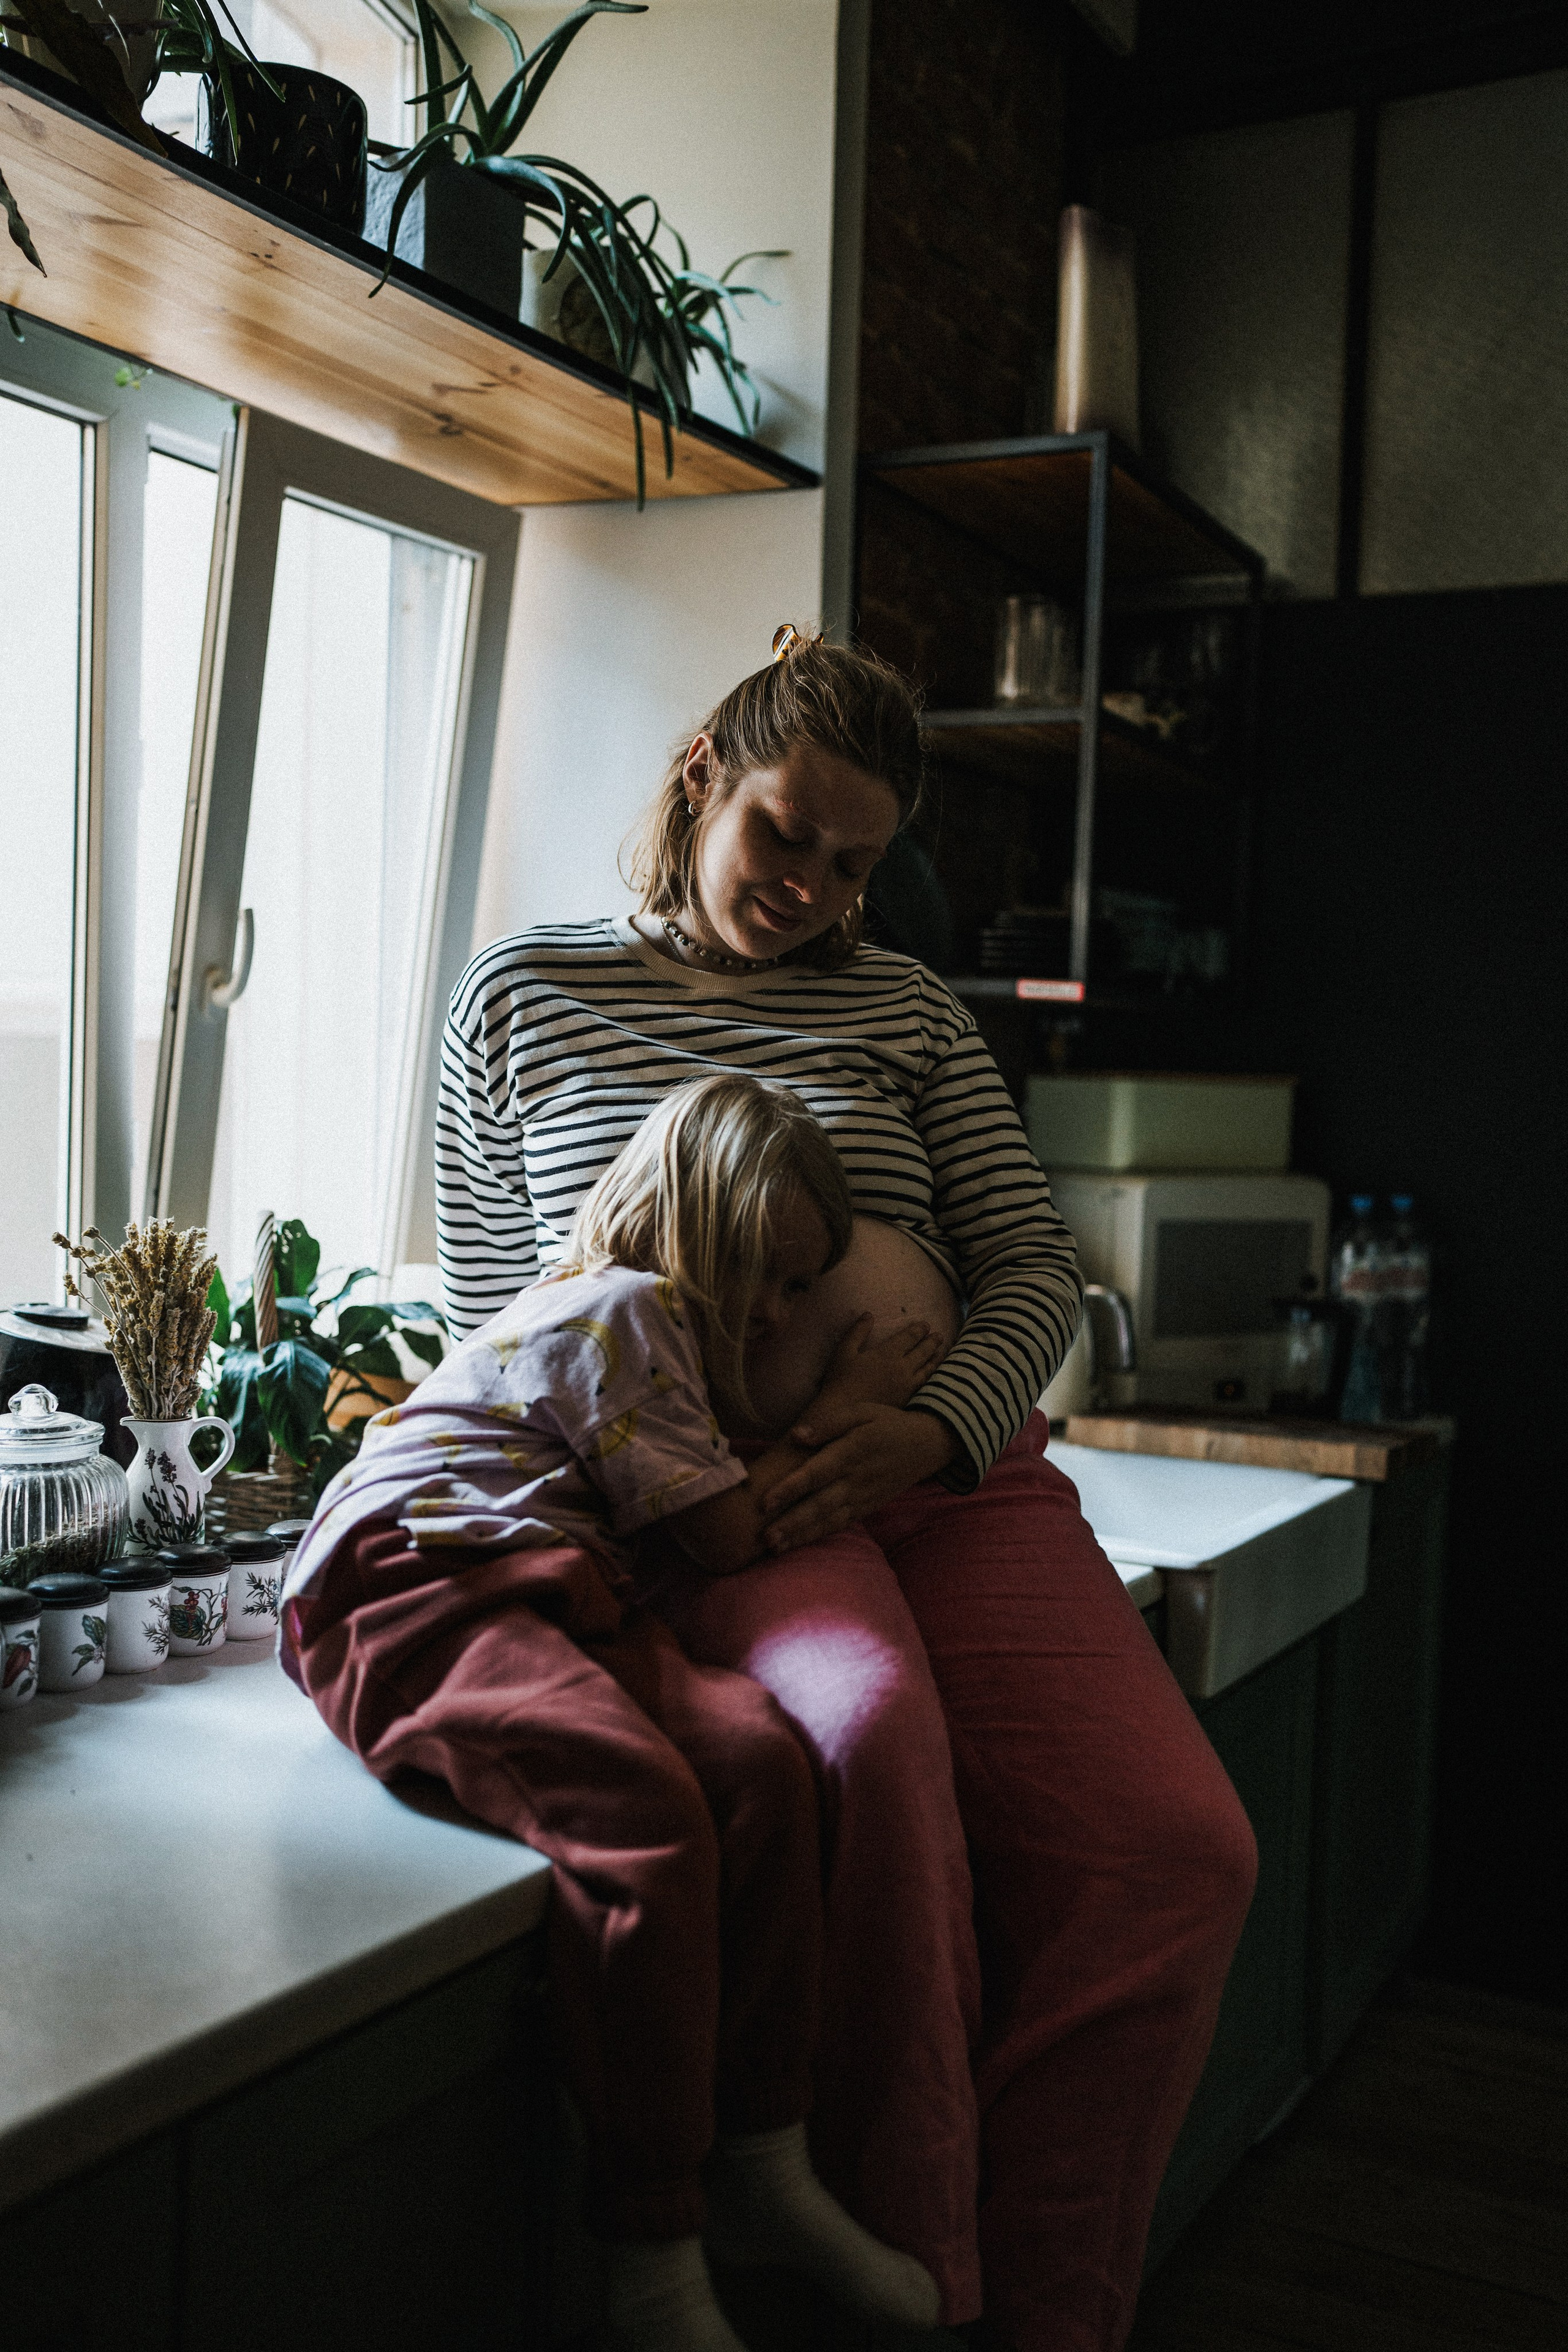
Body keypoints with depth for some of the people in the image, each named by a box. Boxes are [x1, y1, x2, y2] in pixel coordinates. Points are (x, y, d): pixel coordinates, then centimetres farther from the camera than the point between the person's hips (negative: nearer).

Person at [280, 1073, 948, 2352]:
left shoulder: (645, 1322, 31)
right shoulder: (624, 1308, -1)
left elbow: (719, 1512, 39)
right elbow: (729, 1536, -1)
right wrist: (844, 1405, 10)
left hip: (557, 1598, 9)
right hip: (416, 1588, -9)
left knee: (761, 1759, -22)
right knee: (648, 1808, -35)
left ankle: (765, 2165, -13)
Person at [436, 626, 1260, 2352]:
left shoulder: (904, 1009, 17)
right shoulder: (523, 998, 13)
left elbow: (1033, 1267, 11)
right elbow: (486, 1307, 14)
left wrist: (933, 1430, -10)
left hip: (946, 1468, 3)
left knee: (1176, 1852, -22)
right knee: (874, 1731, -38)